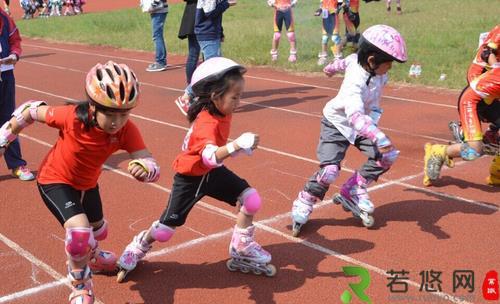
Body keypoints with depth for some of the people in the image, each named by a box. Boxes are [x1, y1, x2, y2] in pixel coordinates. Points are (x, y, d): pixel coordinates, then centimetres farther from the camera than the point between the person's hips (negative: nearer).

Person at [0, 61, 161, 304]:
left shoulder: (127, 130, -28)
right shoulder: (72, 117, -36)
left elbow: (152, 165, -36)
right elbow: (31, 111, -20)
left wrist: (144, 168, -59)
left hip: (87, 183, 5)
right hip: (55, 181, -5)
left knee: (97, 231, 27)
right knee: (79, 232, -25)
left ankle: (90, 257, 65)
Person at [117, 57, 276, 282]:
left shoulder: (221, 112, -8)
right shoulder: (206, 123, -34)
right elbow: (210, 156, -55)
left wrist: (237, 146, 8)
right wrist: (236, 146, -70)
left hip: (213, 172, 7)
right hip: (190, 178, -7)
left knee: (251, 199, -8)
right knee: (164, 231, 0)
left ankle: (242, 251, 10)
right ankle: (137, 248, 33)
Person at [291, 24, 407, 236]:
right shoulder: (356, 82, -38)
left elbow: (346, 61, 7)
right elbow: (356, 116, -53)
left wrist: (332, 67, 30)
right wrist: (379, 137, -67)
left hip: (362, 124, 7)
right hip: (337, 124, -7)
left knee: (387, 156, -8)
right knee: (329, 170, -20)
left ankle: (354, 191, 8)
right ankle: (304, 204, 5)